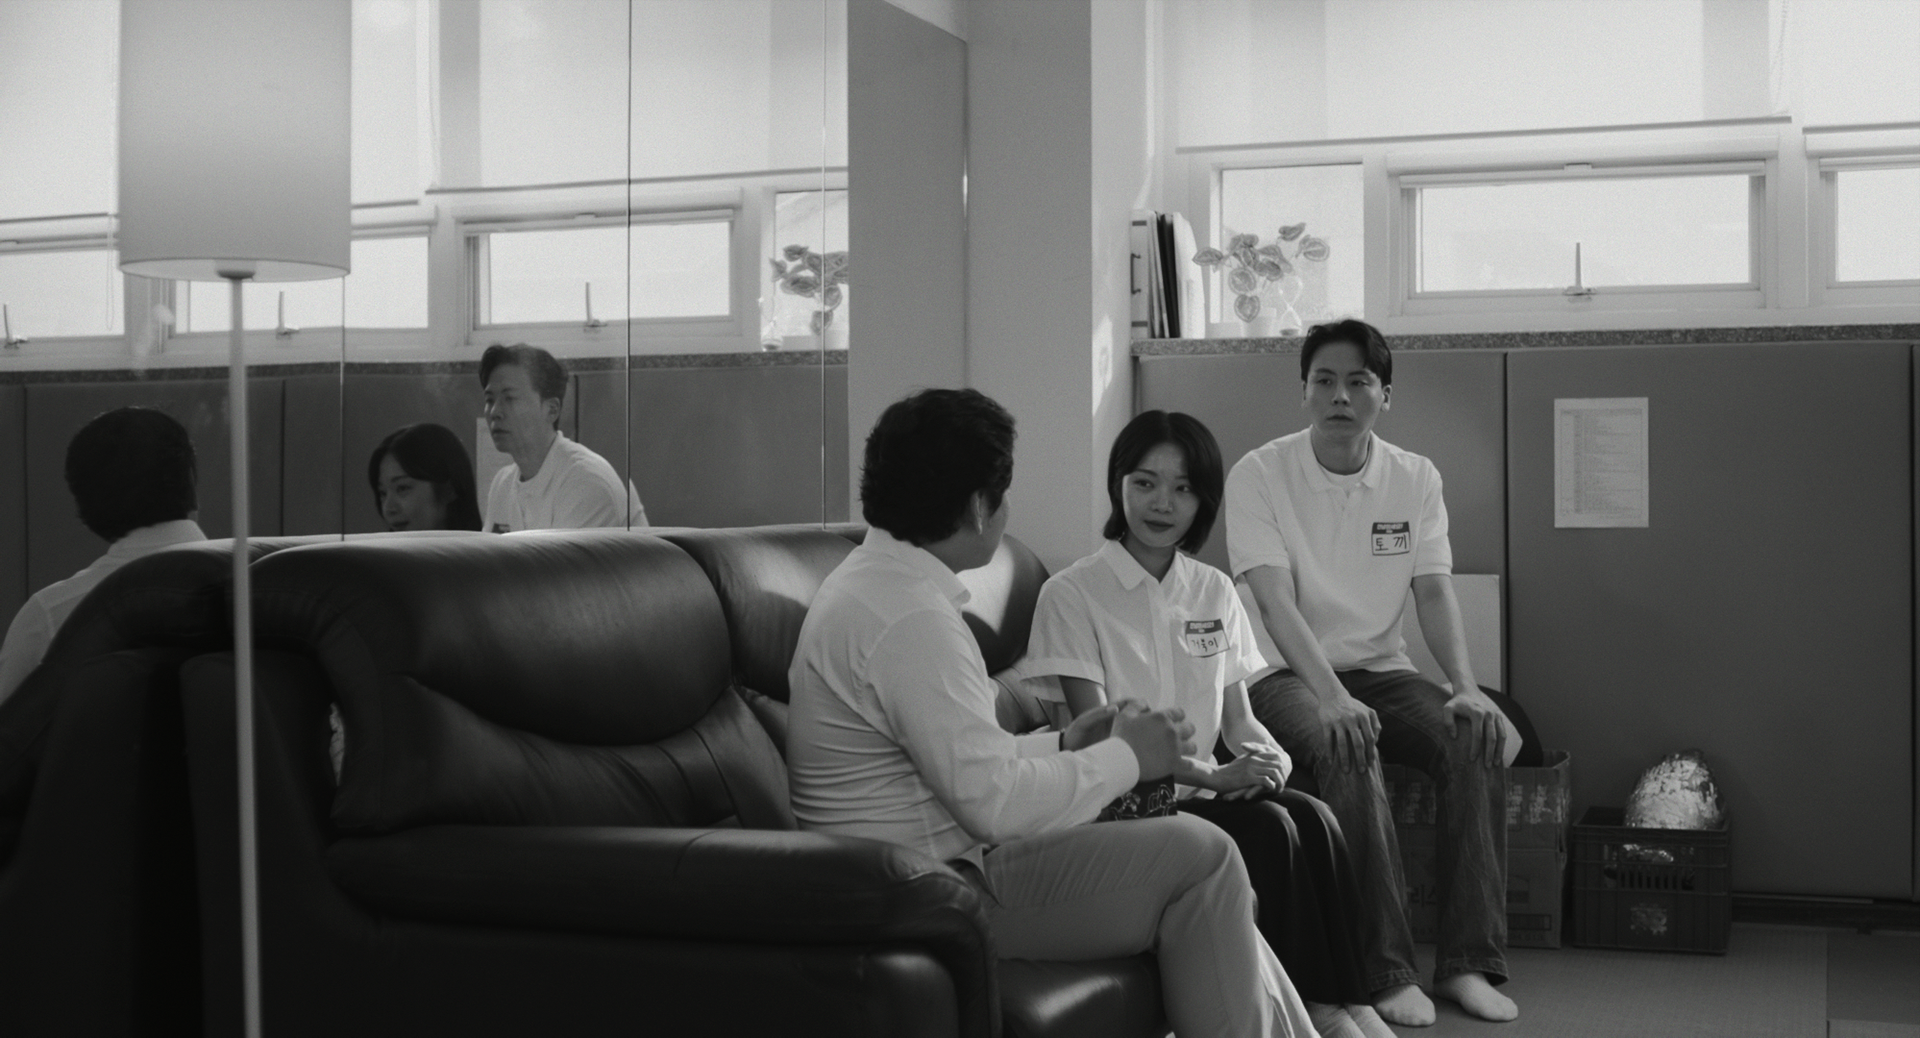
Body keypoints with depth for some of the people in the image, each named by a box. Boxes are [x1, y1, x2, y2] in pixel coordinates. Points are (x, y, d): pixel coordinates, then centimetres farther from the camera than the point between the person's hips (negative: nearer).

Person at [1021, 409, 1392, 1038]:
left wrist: (1267, 755, -11)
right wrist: (1213, 776, -21)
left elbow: (1238, 715, 14)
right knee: (1269, 827, -28)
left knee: (1313, 816, -24)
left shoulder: (1215, 592, 13)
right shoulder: (1072, 595, -5)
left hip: (1208, 791, 5)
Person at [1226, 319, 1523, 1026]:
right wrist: (1331, 696, -32)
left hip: (1380, 668, 4)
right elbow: (1274, 598, -18)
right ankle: (1388, 972, -29)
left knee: (1480, 735, -23)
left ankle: (1466, 961, -18)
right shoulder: (1259, 475, -7)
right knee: (1346, 746, -36)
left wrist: (1465, 686, -20)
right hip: (1284, 672, -4)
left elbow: (1435, 592, -2)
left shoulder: (1416, 478, 6)